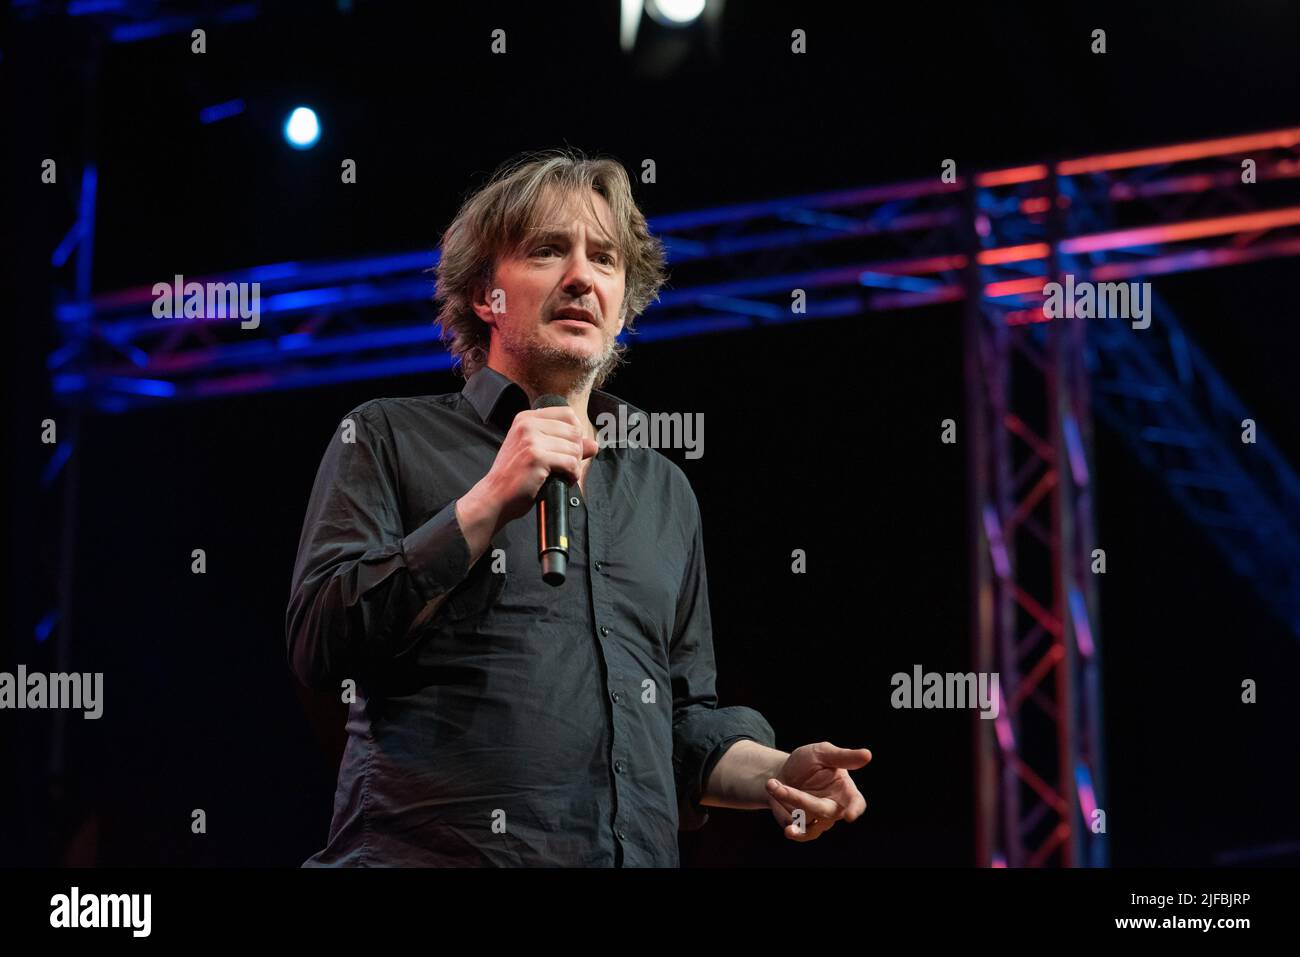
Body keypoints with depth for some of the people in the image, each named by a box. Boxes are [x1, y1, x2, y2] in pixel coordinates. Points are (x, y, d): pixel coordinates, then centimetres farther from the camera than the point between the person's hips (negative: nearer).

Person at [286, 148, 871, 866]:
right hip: (430, 851, -4)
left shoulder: (666, 492, 22)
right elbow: (318, 646, -4)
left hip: (635, 854, 4)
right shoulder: (387, 439, 8)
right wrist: (488, 504, -8)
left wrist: (776, 776, 6)